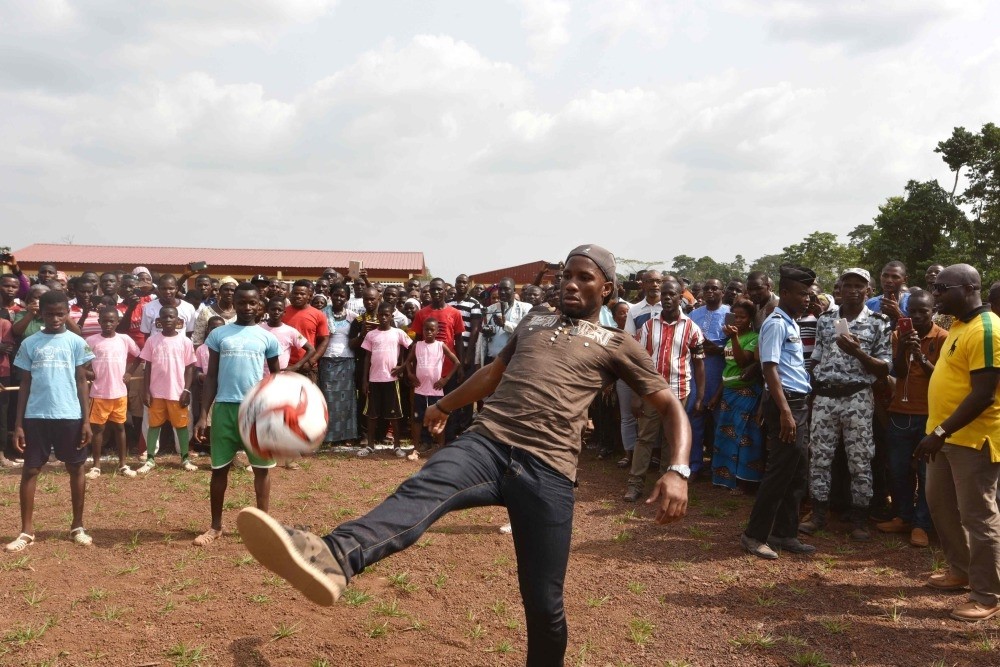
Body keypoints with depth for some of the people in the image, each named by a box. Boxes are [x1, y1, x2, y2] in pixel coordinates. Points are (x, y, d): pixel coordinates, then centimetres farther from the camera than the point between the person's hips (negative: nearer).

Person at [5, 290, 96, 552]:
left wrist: (86, 420, -2)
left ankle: (77, 526, 19)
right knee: (30, 470, 4)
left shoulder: (76, 342, 1)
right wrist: (18, 423, 2)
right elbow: (25, 384, 6)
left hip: (69, 416, -1)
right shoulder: (29, 343, 4)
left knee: (76, 468, 7)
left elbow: (81, 382, 3)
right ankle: (26, 531, 14)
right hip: (36, 416, 1)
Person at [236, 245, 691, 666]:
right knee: (421, 490, -30)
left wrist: (677, 471, -9)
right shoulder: (532, 324, 26)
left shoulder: (617, 346, 13)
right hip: (487, 444, 2)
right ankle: (329, 559, -57)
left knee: (543, 602, -2)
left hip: (547, 470, -2)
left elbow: (671, 407, 9)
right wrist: (444, 405, 50)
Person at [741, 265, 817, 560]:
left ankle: (784, 534, 21)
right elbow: (770, 369, -19)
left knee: (798, 474, 12)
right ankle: (755, 535, 3)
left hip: (799, 402, 10)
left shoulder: (791, 323, 17)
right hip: (785, 403, -10)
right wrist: (785, 411, -25)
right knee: (780, 472, -6)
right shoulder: (776, 324, -12)